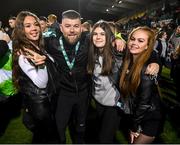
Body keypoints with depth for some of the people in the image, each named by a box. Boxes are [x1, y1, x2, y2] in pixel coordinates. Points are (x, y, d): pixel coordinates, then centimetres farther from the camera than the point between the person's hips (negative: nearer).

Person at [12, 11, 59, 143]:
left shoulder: (39, 47, 4)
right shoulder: (22, 54, -23)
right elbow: (41, 83, -27)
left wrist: (43, 58, -4)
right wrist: (41, 64, -40)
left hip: (49, 97, 8)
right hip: (38, 103, -8)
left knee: (52, 132, 27)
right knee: (45, 138, 14)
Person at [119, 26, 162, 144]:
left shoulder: (147, 68, -23)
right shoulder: (128, 61, -4)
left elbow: (145, 101, -21)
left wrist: (134, 126, -11)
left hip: (150, 119, -6)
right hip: (135, 115, 6)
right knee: (132, 141, 20)